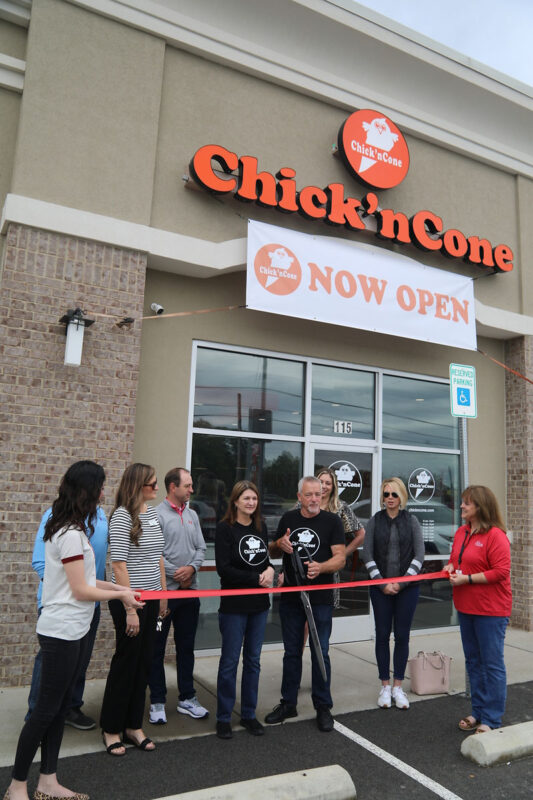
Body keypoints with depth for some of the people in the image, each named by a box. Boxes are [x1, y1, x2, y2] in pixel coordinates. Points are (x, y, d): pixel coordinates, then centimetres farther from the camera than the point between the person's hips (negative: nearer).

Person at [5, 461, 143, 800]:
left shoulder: (70, 528, 8)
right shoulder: (71, 533, -21)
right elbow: (81, 591, -18)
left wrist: (118, 587, 8)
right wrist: (120, 595, -6)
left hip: (74, 630, 9)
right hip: (62, 632, -9)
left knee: (61, 706, 16)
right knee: (47, 708, 4)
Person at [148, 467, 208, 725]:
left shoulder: (192, 515, 10)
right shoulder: (157, 515, -10)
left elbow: (201, 548, 10)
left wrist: (192, 568, -9)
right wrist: (176, 574, -14)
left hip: (190, 591, 6)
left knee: (186, 646, 15)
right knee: (157, 648, 5)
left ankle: (187, 698, 27)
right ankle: (157, 702, 19)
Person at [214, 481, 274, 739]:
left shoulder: (260, 527, 8)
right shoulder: (225, 528, -10)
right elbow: (223, 568, -15)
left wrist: (269, 569, -7)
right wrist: (256, 578, -16)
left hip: (259, 603, 6)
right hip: (234, 604, -5)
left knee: (253, 660, 14)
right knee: (229, 661, 5)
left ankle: (249, 714, 28)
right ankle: (223, 718, 21)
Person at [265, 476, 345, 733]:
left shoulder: (331, 521, -4)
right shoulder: (288, 519, 6)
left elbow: (340, 557, -9)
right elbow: (272, 551, 15)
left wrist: (321, 567, -28)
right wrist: (279, 544, -9)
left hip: (320, 598, -3)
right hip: (290, 596, 3)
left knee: (320, 652, 6)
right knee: (291, 652, 14)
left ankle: (323, 707, 22)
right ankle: (288, 703, 28)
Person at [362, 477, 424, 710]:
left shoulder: (411, 521, 3)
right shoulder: (374, 521, 3)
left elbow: (419, 555, -1)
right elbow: (367, 555, 0)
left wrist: (403, 582, -9)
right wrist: (382, 583, -8)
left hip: (407, 587, 0)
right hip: (380, 587, 0)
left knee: (402, 636, 5)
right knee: (382, 635, 5)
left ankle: (398, 686, 18)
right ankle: (385, 686, 18)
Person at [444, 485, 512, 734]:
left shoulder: (495, 535, -17)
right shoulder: (461, 532, 7)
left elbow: (501, 572, -21)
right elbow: (455, 559, 20)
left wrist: (467, 579, -21)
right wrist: (450, 567, -3)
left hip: (490, 611, -8)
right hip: (466, 608, 8)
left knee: (492, 664, 3)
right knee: (473, 661, 17)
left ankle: (491, 720, 14)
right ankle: (478, 712, 30)